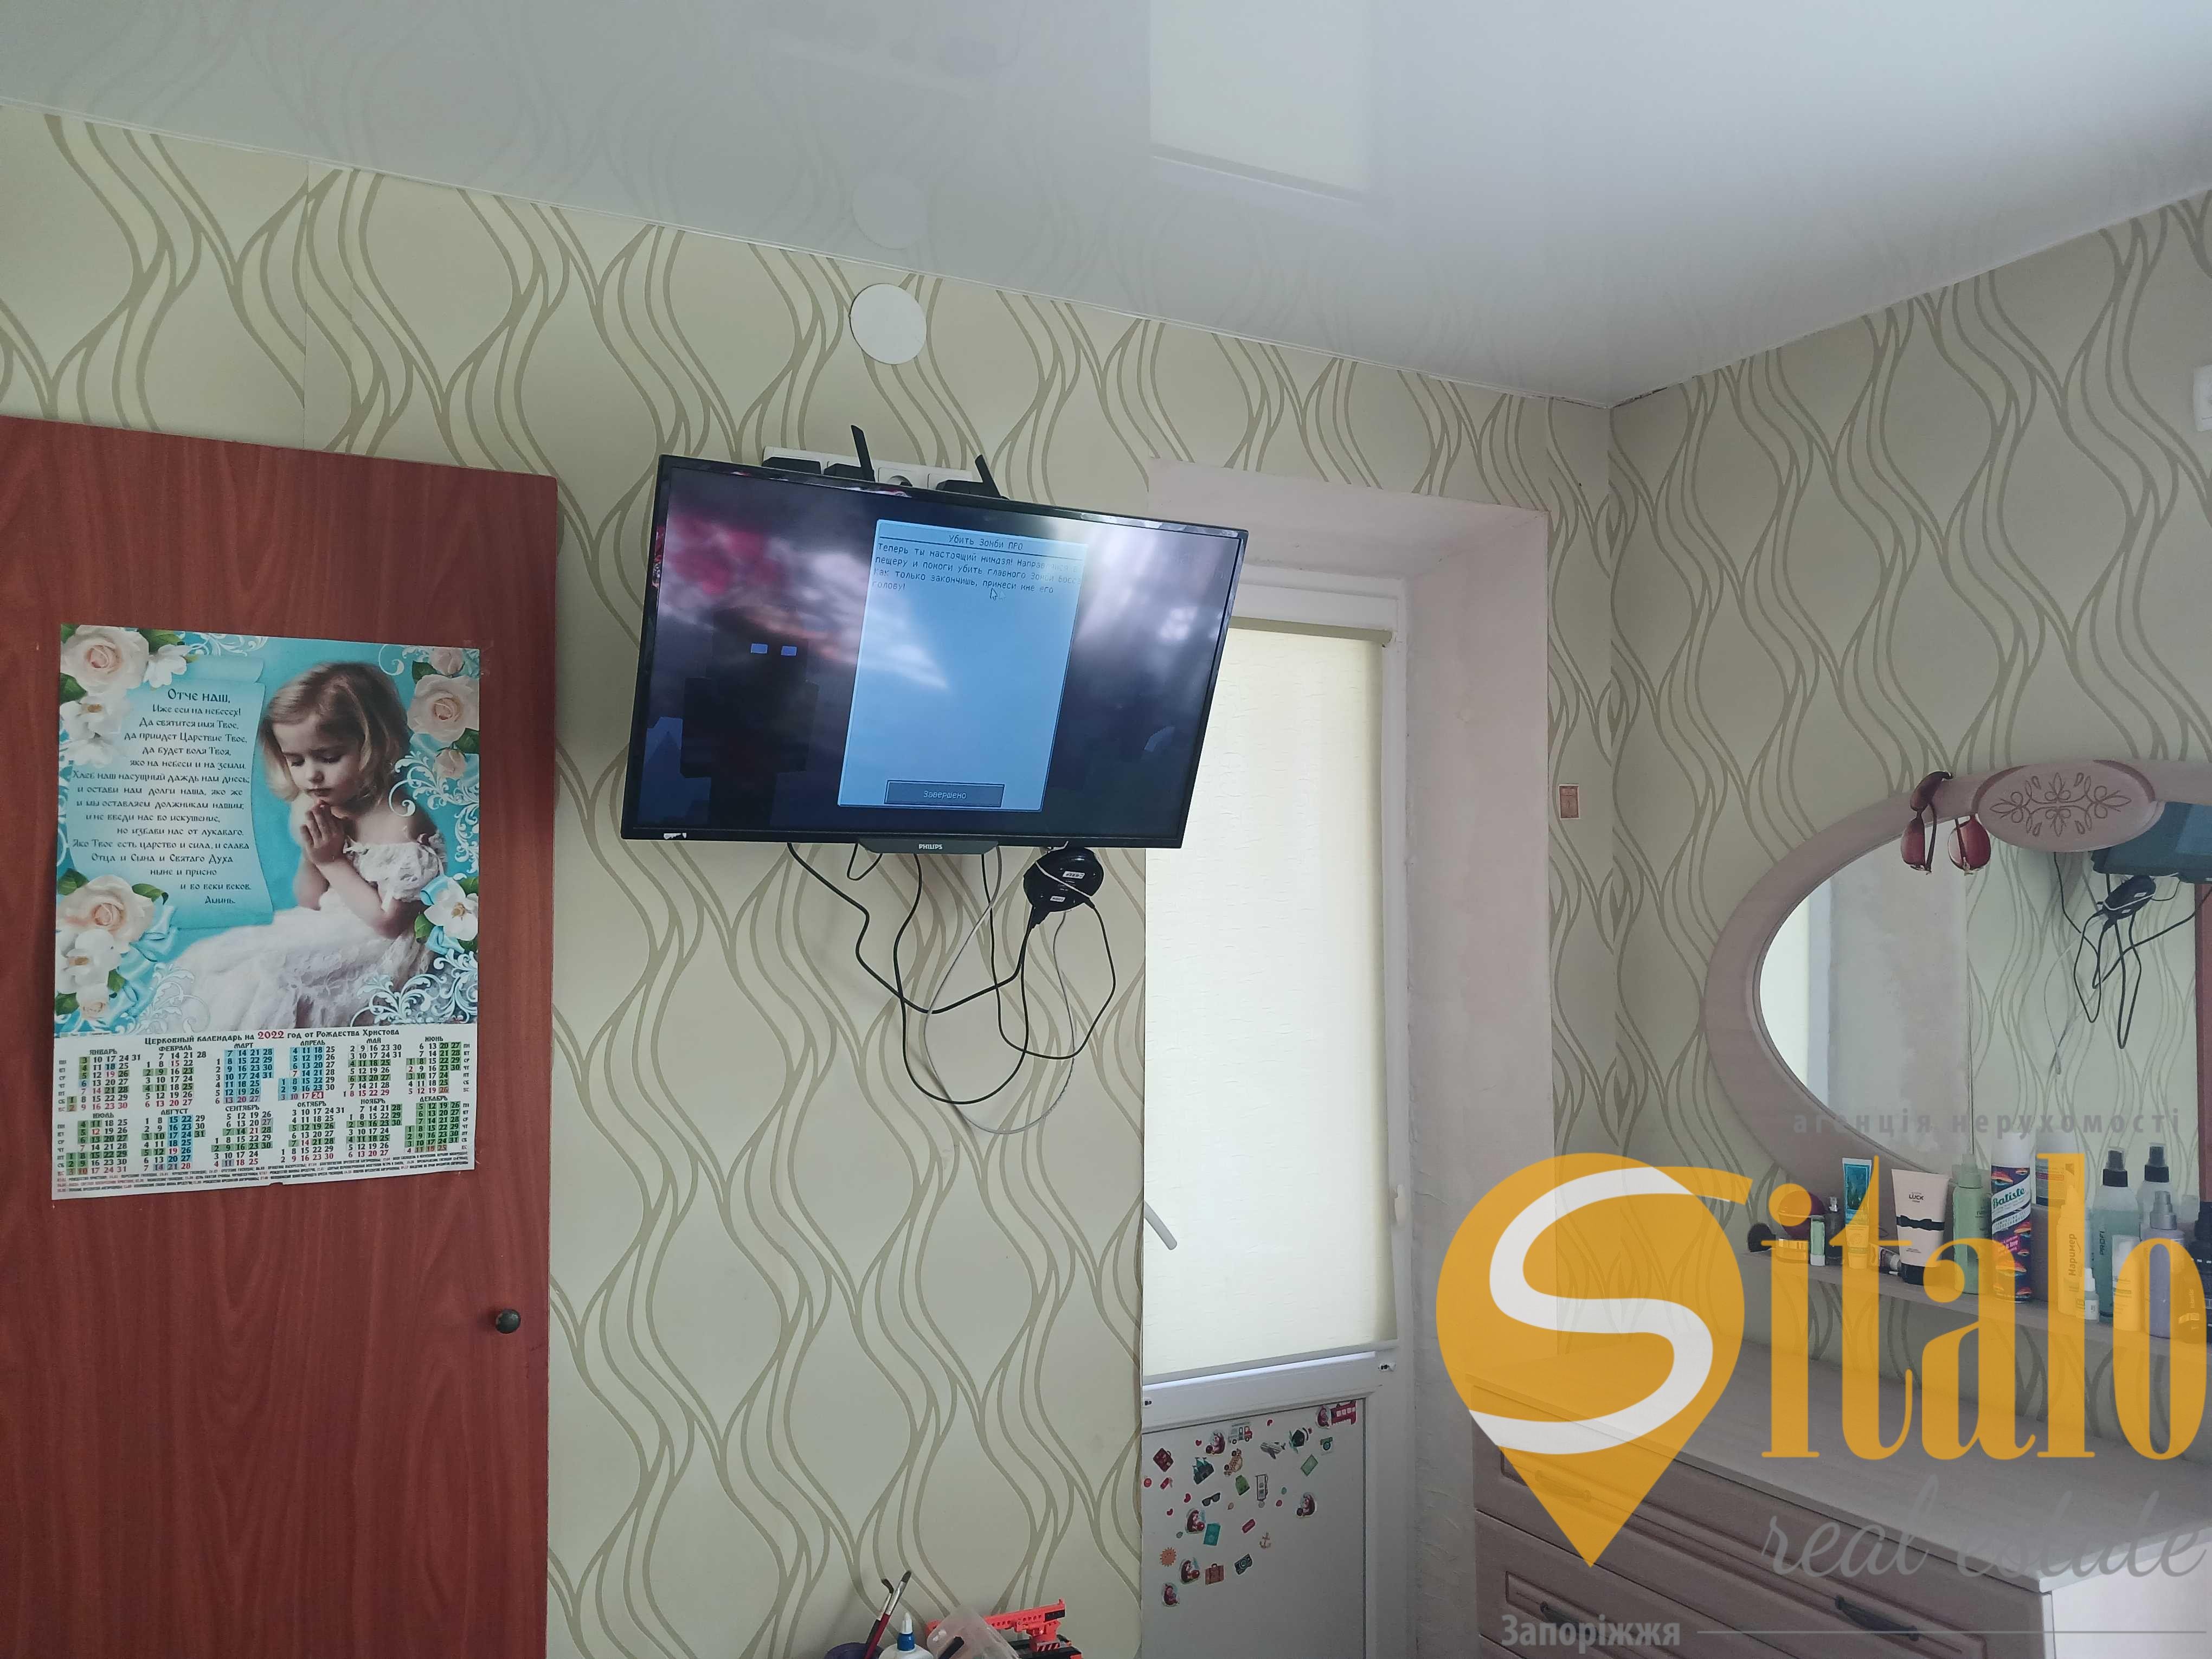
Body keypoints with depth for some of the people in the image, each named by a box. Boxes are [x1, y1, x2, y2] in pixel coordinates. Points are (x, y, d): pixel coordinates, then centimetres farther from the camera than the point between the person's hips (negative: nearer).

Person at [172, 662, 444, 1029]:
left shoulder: (402, 823, -21)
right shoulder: (318, 810, 2)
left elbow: (389, 922, -21)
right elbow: (309, 901, 10)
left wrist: (333, 861, -17)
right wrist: (312, 856, -12)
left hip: (375, 953, -9)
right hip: (321, 934, 9)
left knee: (266, 980, -22)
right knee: (212, 958, 5)